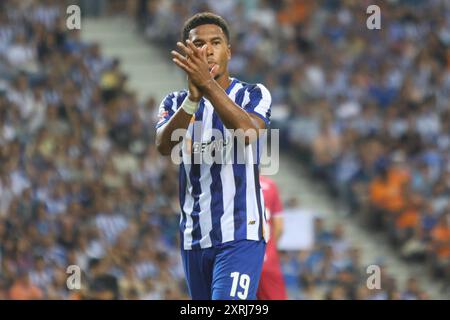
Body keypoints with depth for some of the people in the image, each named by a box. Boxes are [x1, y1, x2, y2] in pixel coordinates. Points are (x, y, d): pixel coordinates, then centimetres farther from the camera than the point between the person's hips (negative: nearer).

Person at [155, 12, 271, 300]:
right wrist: (193, 98, -30)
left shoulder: (253, 94, 0)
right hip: (194, 238, 5)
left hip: (241, 235, -4)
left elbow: (248, 133, -23)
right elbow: (164, 146, -13)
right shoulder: (176, 102, 9)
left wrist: (208, 85, -35)